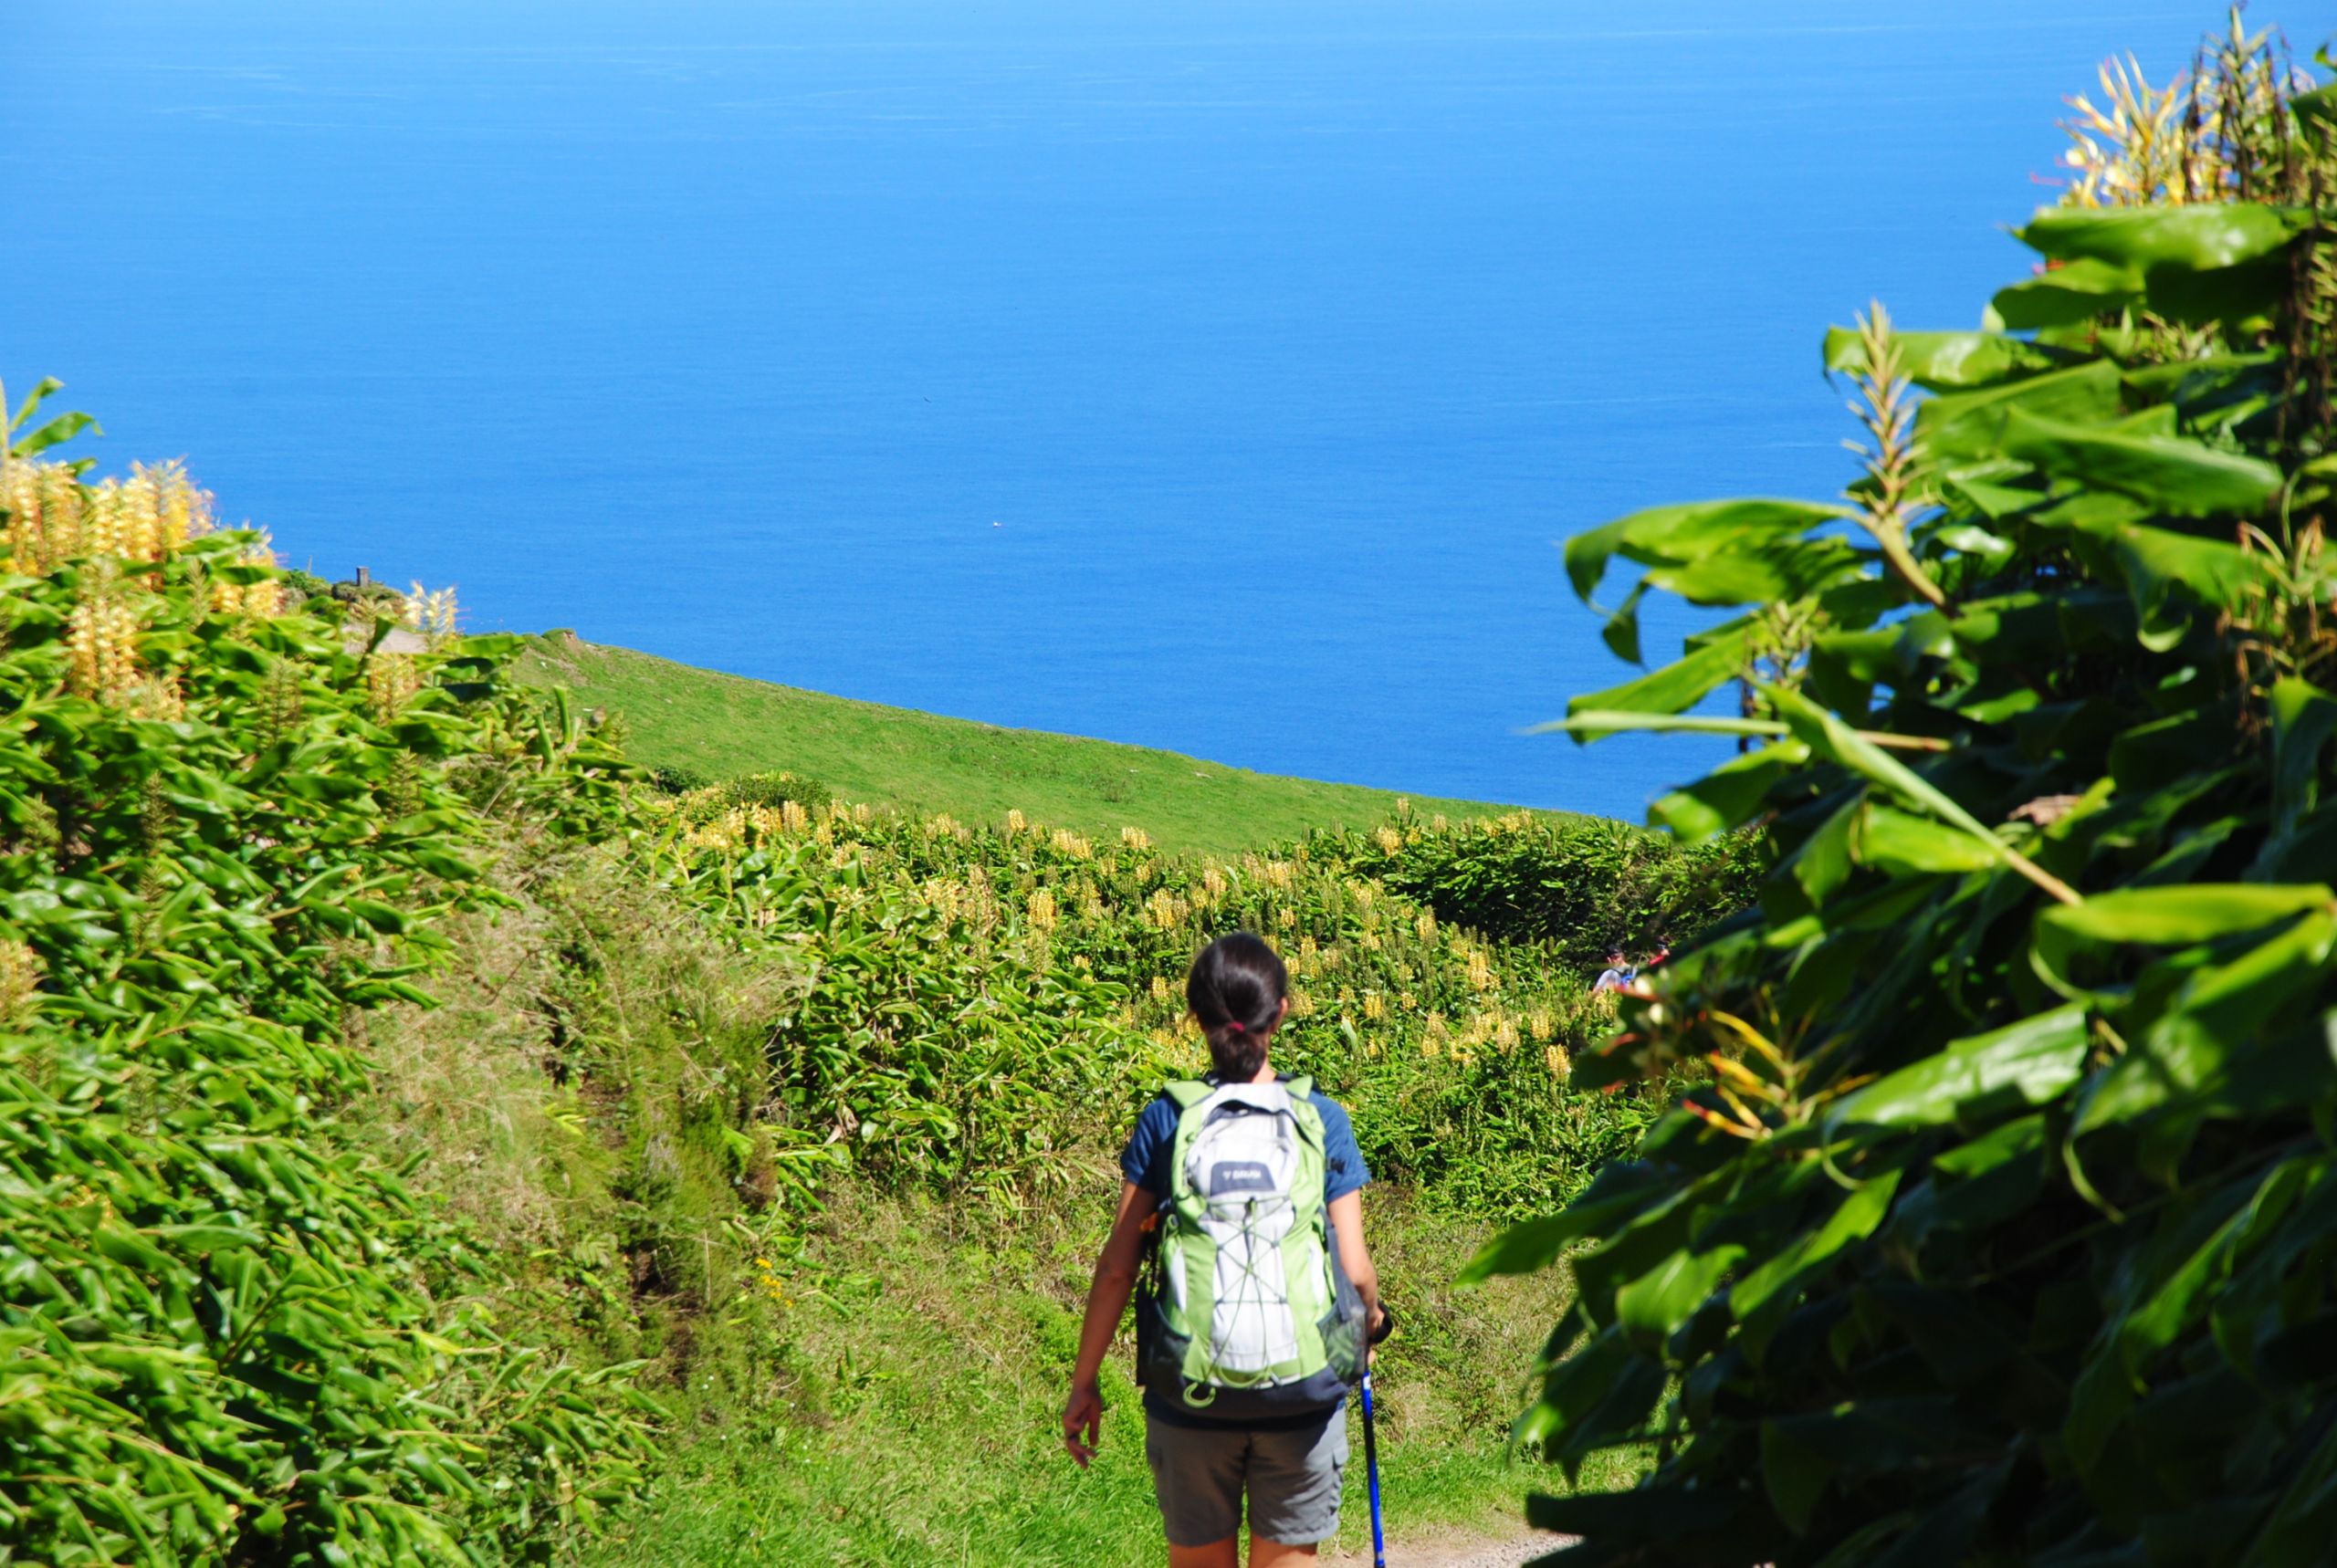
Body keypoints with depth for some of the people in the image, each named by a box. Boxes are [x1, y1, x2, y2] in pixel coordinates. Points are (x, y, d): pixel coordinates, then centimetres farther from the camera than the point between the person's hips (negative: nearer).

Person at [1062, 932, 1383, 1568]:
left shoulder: (1166, 1119, -1)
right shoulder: (1322, 1120, -1)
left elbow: (1118, 1266, -1)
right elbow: (1354, 1269, -2)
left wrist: (1083, 1382, 8)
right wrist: (1369, 1319, 21)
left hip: (1190, 1393, 0)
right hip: (1303, 1395, 0)